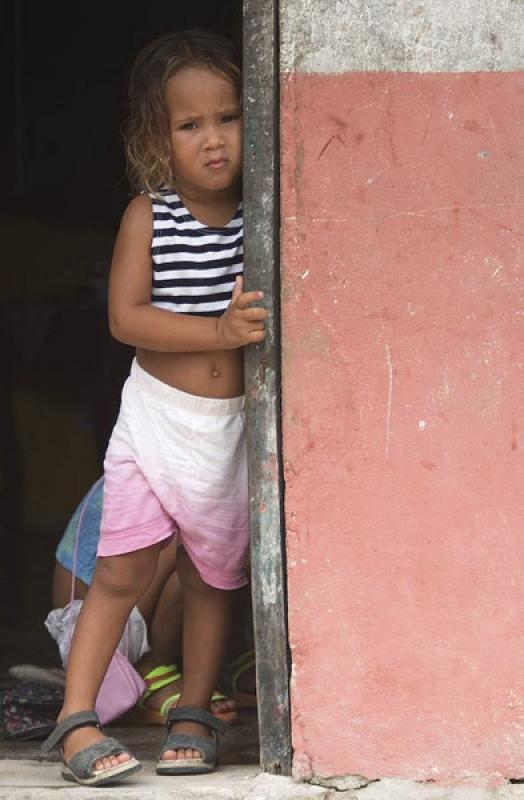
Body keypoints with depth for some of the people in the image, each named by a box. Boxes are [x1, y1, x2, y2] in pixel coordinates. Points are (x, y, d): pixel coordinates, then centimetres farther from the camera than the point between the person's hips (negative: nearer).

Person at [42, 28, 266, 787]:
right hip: (157, 415, -2)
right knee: (123, 569, -6)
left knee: (212, 575, 10)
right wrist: (221, 333, -23)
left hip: (236, 423, 2)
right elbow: (126, 317, -15)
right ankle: (76, 719, -1)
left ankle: (193, 716, 22)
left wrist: (265, 312, -19)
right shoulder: (148, 215, -8)